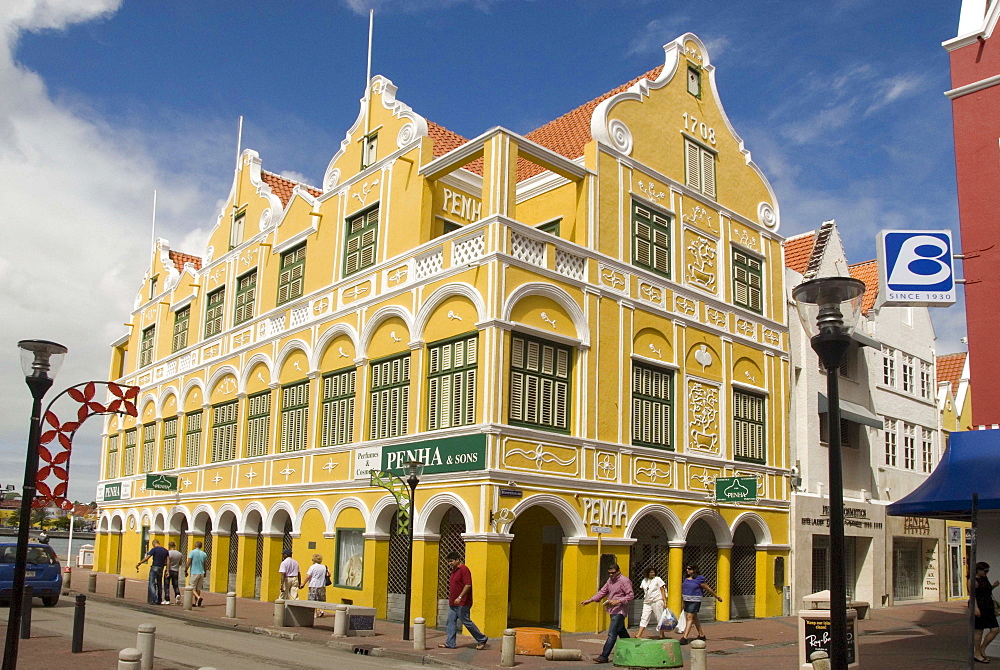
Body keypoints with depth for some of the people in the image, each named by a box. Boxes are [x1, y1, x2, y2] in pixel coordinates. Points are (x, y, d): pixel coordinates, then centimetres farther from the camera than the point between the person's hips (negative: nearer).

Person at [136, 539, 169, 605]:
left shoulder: (154, 549, -5)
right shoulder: (165, 551, 10)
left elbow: (146, 558, -13)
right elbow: (168, 561, 6)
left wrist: (139, 563, -4)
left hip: (154, 568, -5)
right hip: (161, 569, 5)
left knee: (152, 584, -3)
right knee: (159, 584, 15)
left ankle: (154, 600, -15)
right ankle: (159, 600, 18)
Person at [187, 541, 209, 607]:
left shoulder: (192, 552, -5)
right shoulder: (204, 554, 8)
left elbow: (188, 562, -11)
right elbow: (206, 565, 11)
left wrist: (186, 570, 0)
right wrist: (205, 573, 23)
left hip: (194, 573, -4)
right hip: (201, 573, 4)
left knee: (193, 588, -1)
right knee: (198, 588, 11)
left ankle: (198, 597, -25)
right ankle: (196, 603, 11)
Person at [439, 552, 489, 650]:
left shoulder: (464, 569, -15)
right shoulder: (454, 570, 15)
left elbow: (468, 585, -23)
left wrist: (460, 597, -27)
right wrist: (451, 599, 23)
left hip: (462, 603, -10)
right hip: (453, 603, 10)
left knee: (466, 621, -4)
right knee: (451, 622, 6)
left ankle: (482, 639, 8)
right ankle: (450, 643, 9)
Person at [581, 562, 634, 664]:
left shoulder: (624, 581, -10)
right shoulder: (610, 580, 15)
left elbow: (631, 596, -13)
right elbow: (602, 592, 16)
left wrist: (618, 601, -23)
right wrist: (590, 600, 6)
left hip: (619, 612, -9)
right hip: (613, 612, 9)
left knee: (612, 634, -11)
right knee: (622, 633, 17)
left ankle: (604, 656, -12)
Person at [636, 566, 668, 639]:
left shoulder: (657, 579, -3)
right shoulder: (644, 580, 11)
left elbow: (663, 591, -5)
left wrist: (665, 601, -10)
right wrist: (644, 598, 16)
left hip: (657, 601, -4)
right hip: (647, 602, 4)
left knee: (659, 618, 2)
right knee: (644, 618, -1)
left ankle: (662, 635, 13)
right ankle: (639, 635, -5)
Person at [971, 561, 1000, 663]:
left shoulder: (985, 579, 16)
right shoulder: (973, 581, -10)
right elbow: (972, 595, -16)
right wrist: (976, 608, -25)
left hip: (988, 608, 9)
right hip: (980, 608, -9)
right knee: (979, 631, -2)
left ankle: (982, 649, 16)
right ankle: (977, 654, 7)